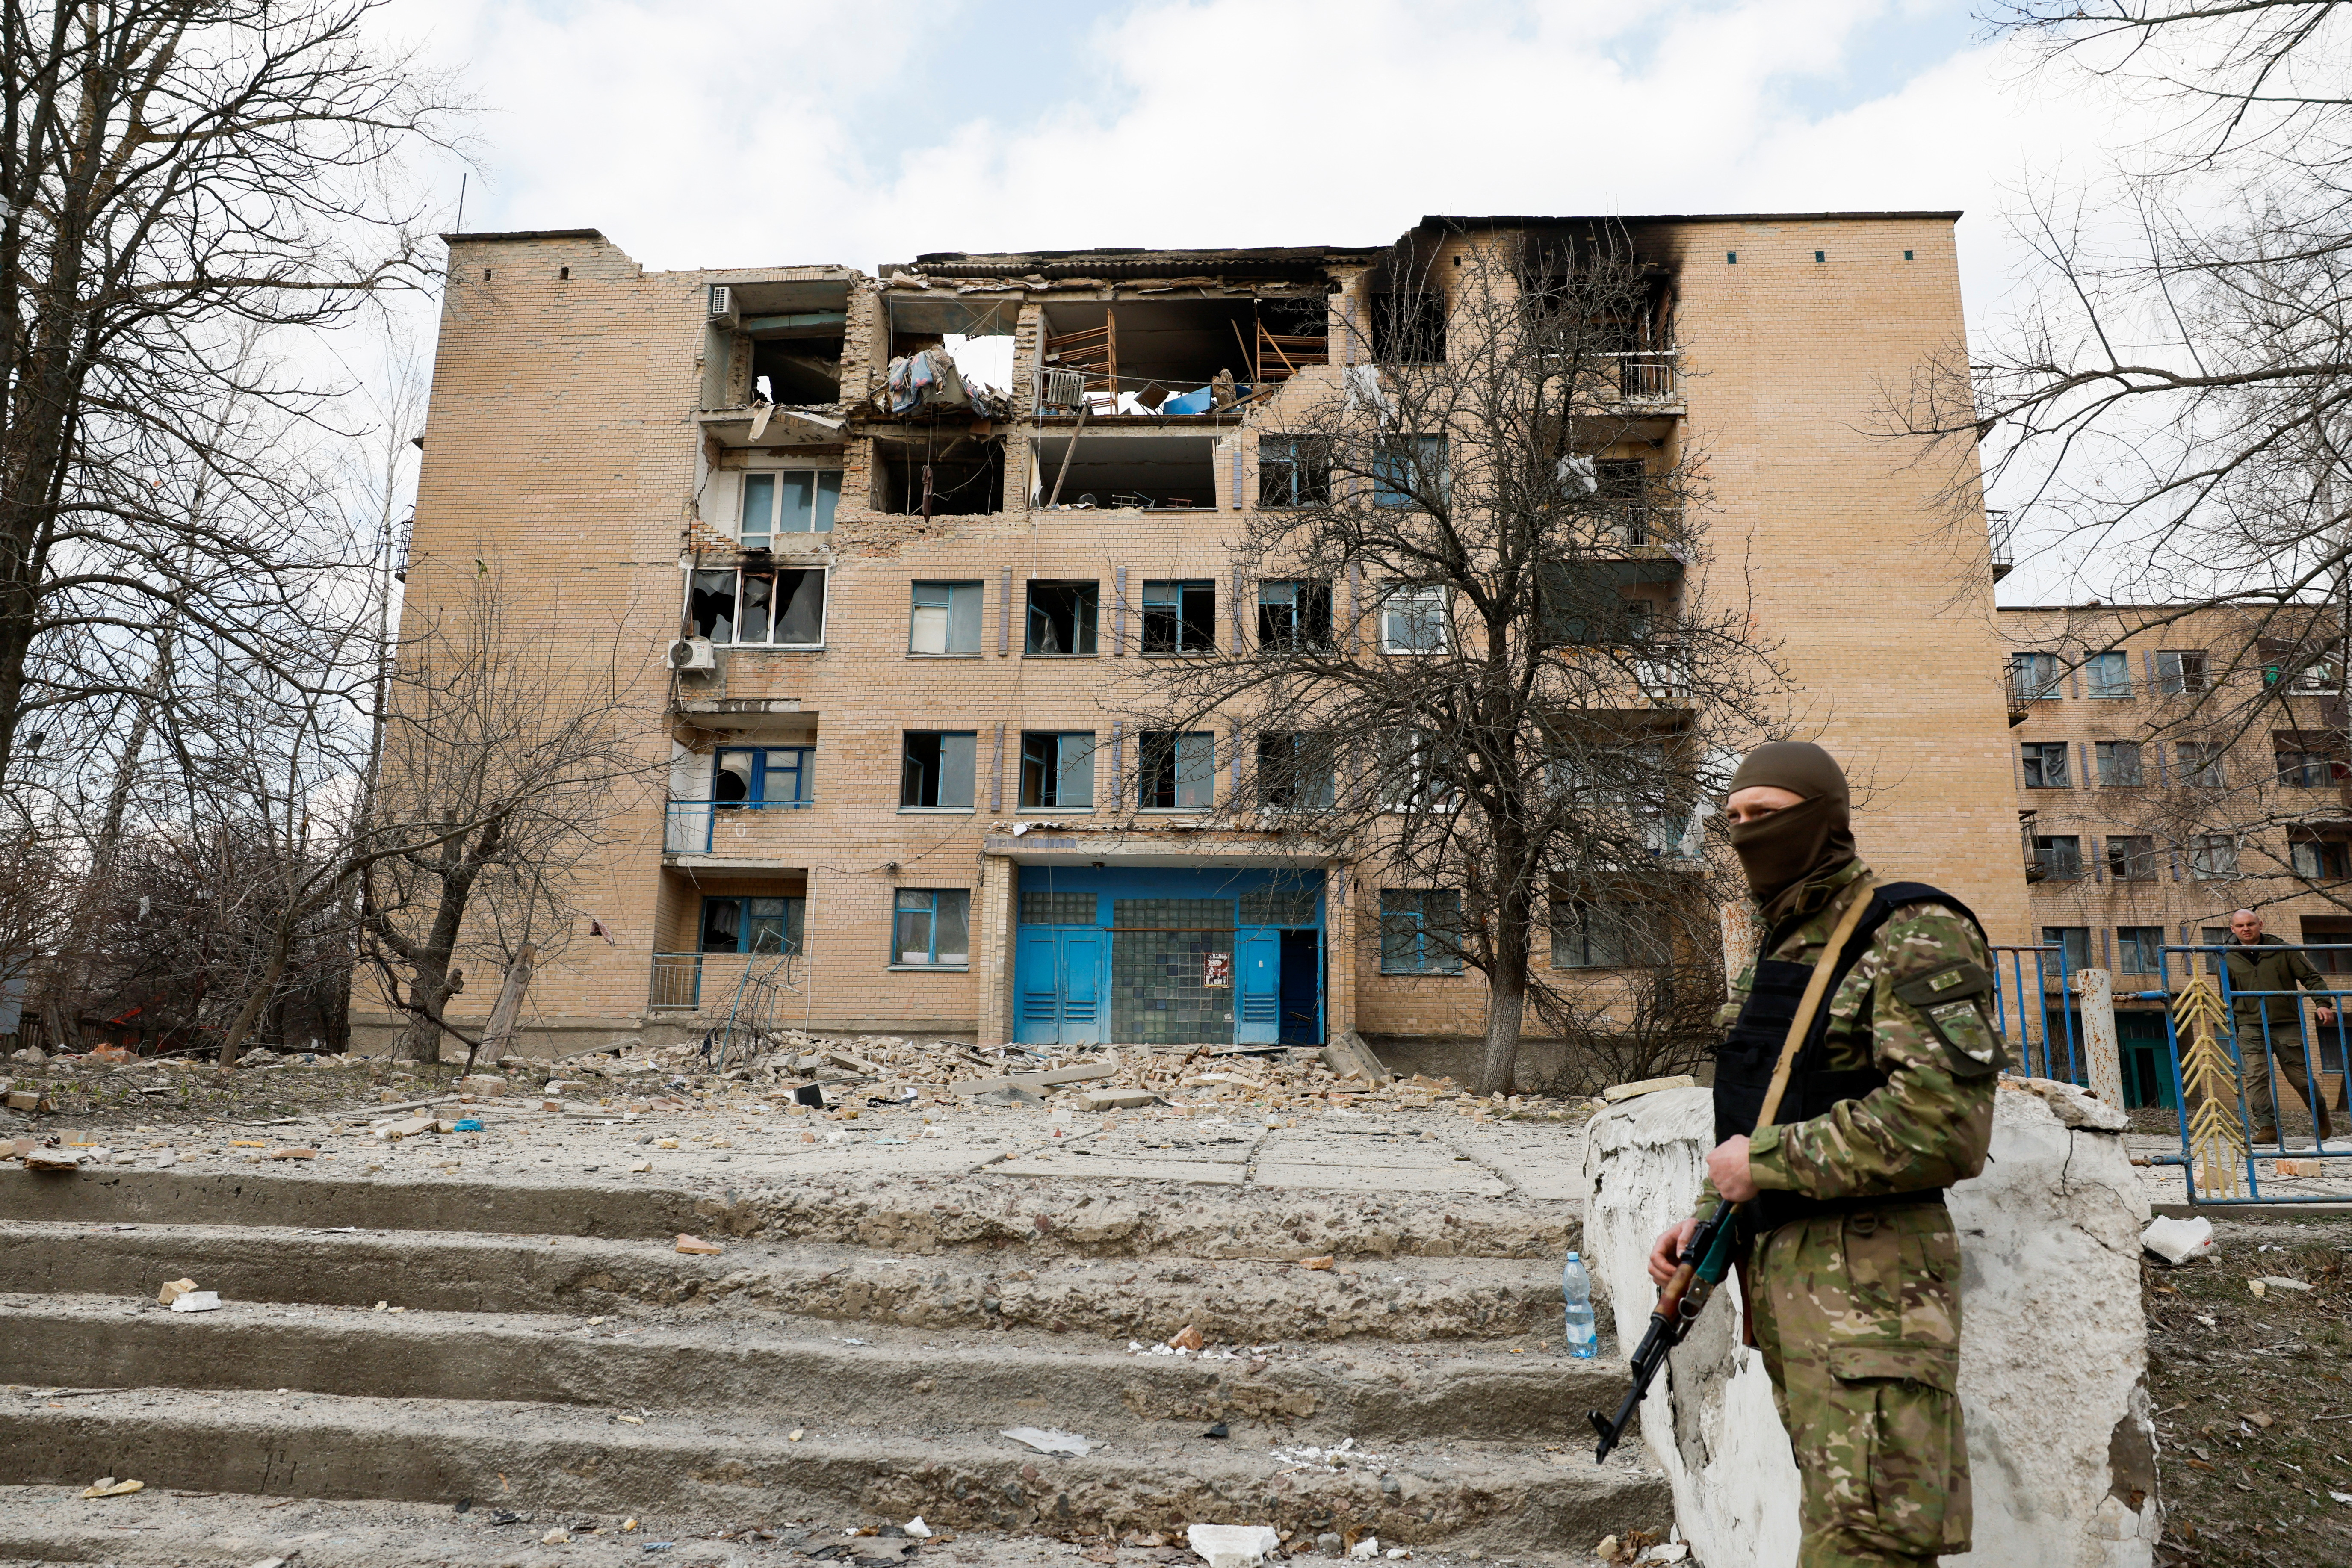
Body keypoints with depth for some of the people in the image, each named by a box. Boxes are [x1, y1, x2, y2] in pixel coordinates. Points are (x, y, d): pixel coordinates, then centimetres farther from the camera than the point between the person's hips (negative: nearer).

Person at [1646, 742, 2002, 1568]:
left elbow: (1942, 1127, -23)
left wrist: (1763, 1163, -17)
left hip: (1867, 1277, -8)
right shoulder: (1775, 957, 15)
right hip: (1775, 1273, 8)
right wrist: (1707, 1215, 7)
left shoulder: (1914, 937, -11)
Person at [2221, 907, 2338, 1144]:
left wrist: (2323, 1004, -7)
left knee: (2301, 1076, 5)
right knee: (2256, 1078, -11)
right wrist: (2232, 1029, 14)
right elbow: (2227, 998, 17)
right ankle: (2267, 1127, -10)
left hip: (2287, 1024, -1)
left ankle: (2322, 1119, 29)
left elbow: (2312, 977, 8)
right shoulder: (2228, 959, 9)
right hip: (2251, 1027, 1)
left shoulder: (2283, 950, 6)